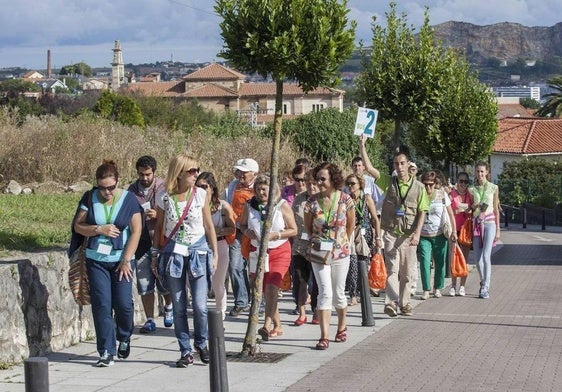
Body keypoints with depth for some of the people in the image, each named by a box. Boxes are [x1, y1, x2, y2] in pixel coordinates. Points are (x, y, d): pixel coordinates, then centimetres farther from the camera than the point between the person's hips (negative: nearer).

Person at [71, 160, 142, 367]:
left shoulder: (129, 199, -4)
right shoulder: (90, 198, 0)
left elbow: (136, 231, -5)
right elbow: (78, 226, 2)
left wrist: (126, 260, -9)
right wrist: (100, 229, -14)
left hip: (121, 260, -1)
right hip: (96, 260, 1)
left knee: (123, 303, -5)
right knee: (101, 305, -4)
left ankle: (124, 338, 25)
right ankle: (106, 352, 1)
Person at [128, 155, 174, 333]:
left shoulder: (163, 188, -4)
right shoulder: (132, 190, 8)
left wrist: (157, 215, -23)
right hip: (141, 243, 3)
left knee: (164, 283, 1)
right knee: (144, 284, 1)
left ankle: (168, 306, 32)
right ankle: (150, 320, 10)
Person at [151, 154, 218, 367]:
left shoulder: (201, 195, -1)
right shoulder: (164, 198, -2)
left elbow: (209, 226, 6)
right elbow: (159, 228, 8)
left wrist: (215, 254, 5)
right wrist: (156, 255, 7)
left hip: (198, 252, 0)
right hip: (173, 253, 0)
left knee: (200, 305, -6)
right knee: (179, 308, 4)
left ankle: (201, 344, 18)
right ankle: (185, 351, 14)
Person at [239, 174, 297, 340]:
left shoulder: (282, 205, -5)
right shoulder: (250, 206, 3)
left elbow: (293, 230, -3)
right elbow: (242, 224, 18)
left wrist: (274, 235, -17)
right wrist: (247, 232, -6)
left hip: (280, 251, -4)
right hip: (258, 252, 4)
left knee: (272, 286, -22)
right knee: (265, 290, 8)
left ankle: (267, 325, -31)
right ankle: (277, 325, 23)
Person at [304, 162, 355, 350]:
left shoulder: (345, 200, -8)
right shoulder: (312, 202, -8)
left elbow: (351, 225, 6)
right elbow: (307, 227, 7)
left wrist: (341, 242, 9)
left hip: (341, 252, 1)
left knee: (338, 293, 10)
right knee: (325, 292, -12)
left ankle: (341, 326, 35)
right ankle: (324, 336, -14)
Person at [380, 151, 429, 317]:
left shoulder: (418, 187, 4)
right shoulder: (389, 183, 4)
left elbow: (422, 212, 1)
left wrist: (417, 234, -11)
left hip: (409, 235, 1)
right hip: (391, 233, -1)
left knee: (407, 271, 7)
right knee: (392, 268, -13)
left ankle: (404, 303, 17)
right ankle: (391, 302, -23)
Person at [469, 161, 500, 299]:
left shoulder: (493, 188, 3)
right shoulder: (471, 189, 8)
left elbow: (496, 210, 6)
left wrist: (498, 230, 3)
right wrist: (474, 207, -9)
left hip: (489, 223, -3)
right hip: (476, 224, 3)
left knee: (486, 256, -15)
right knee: (478, 258, 3)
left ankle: (485, 288, -13)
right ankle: (483, 284, 20)